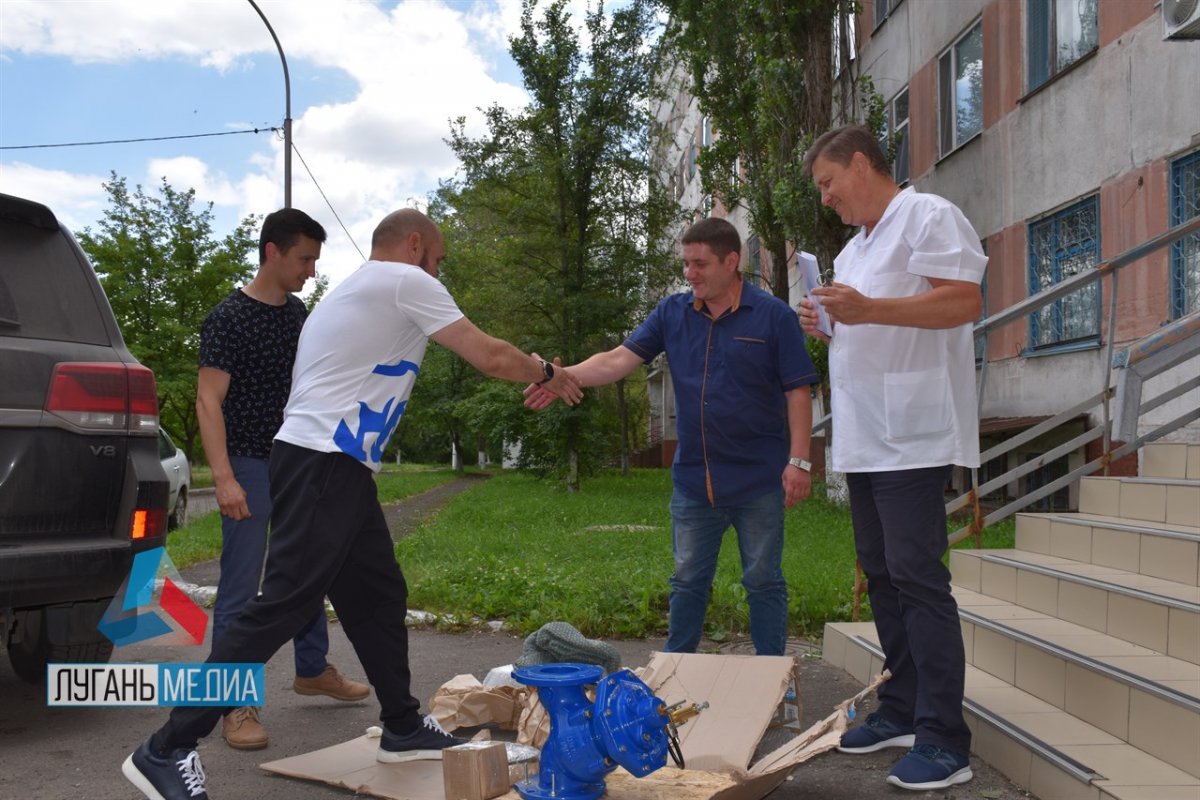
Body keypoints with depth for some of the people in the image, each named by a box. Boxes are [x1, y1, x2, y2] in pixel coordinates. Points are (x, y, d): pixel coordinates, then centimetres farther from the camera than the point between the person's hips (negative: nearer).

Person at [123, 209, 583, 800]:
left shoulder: (355, 291, 26)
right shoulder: (404, 281, -3)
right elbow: (489, 357, -3)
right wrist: (547, 374, 13)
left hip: (338, 469, 11)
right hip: (322, 465, -11)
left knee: (378, 598, 15)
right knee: (282, 608, -11)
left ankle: (402, 728, 26)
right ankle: (167, 750, -7)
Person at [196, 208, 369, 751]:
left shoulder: (296, 312, 9)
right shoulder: (230, 318, -12)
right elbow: (209, 401, -16)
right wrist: (223, 477, -24)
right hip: (250, 466, -7)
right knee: (240, 585, -3)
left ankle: (312, 670, 32)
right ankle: (235, 703, 5)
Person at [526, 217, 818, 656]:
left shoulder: (773, 315, -5)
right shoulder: (672, 312, 4)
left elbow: (797, 392, -6)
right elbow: (620, 359, -3)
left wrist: (798, 460, -12)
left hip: (759, 479, -3)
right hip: (694, 479, 3)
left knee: (764, 581, 7)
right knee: (688, 582, 13)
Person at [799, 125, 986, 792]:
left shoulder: (927, 215, -6)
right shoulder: (855, 248, 23)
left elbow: (965, 302, -18)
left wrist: (867, 309, -22)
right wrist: (829, 328, 11)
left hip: (913, 436, -10)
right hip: (864, 437, 10)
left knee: (918, 578, -11)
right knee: (883, 575, 12)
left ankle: (944, 741, -6)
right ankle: (901, 712, 21)